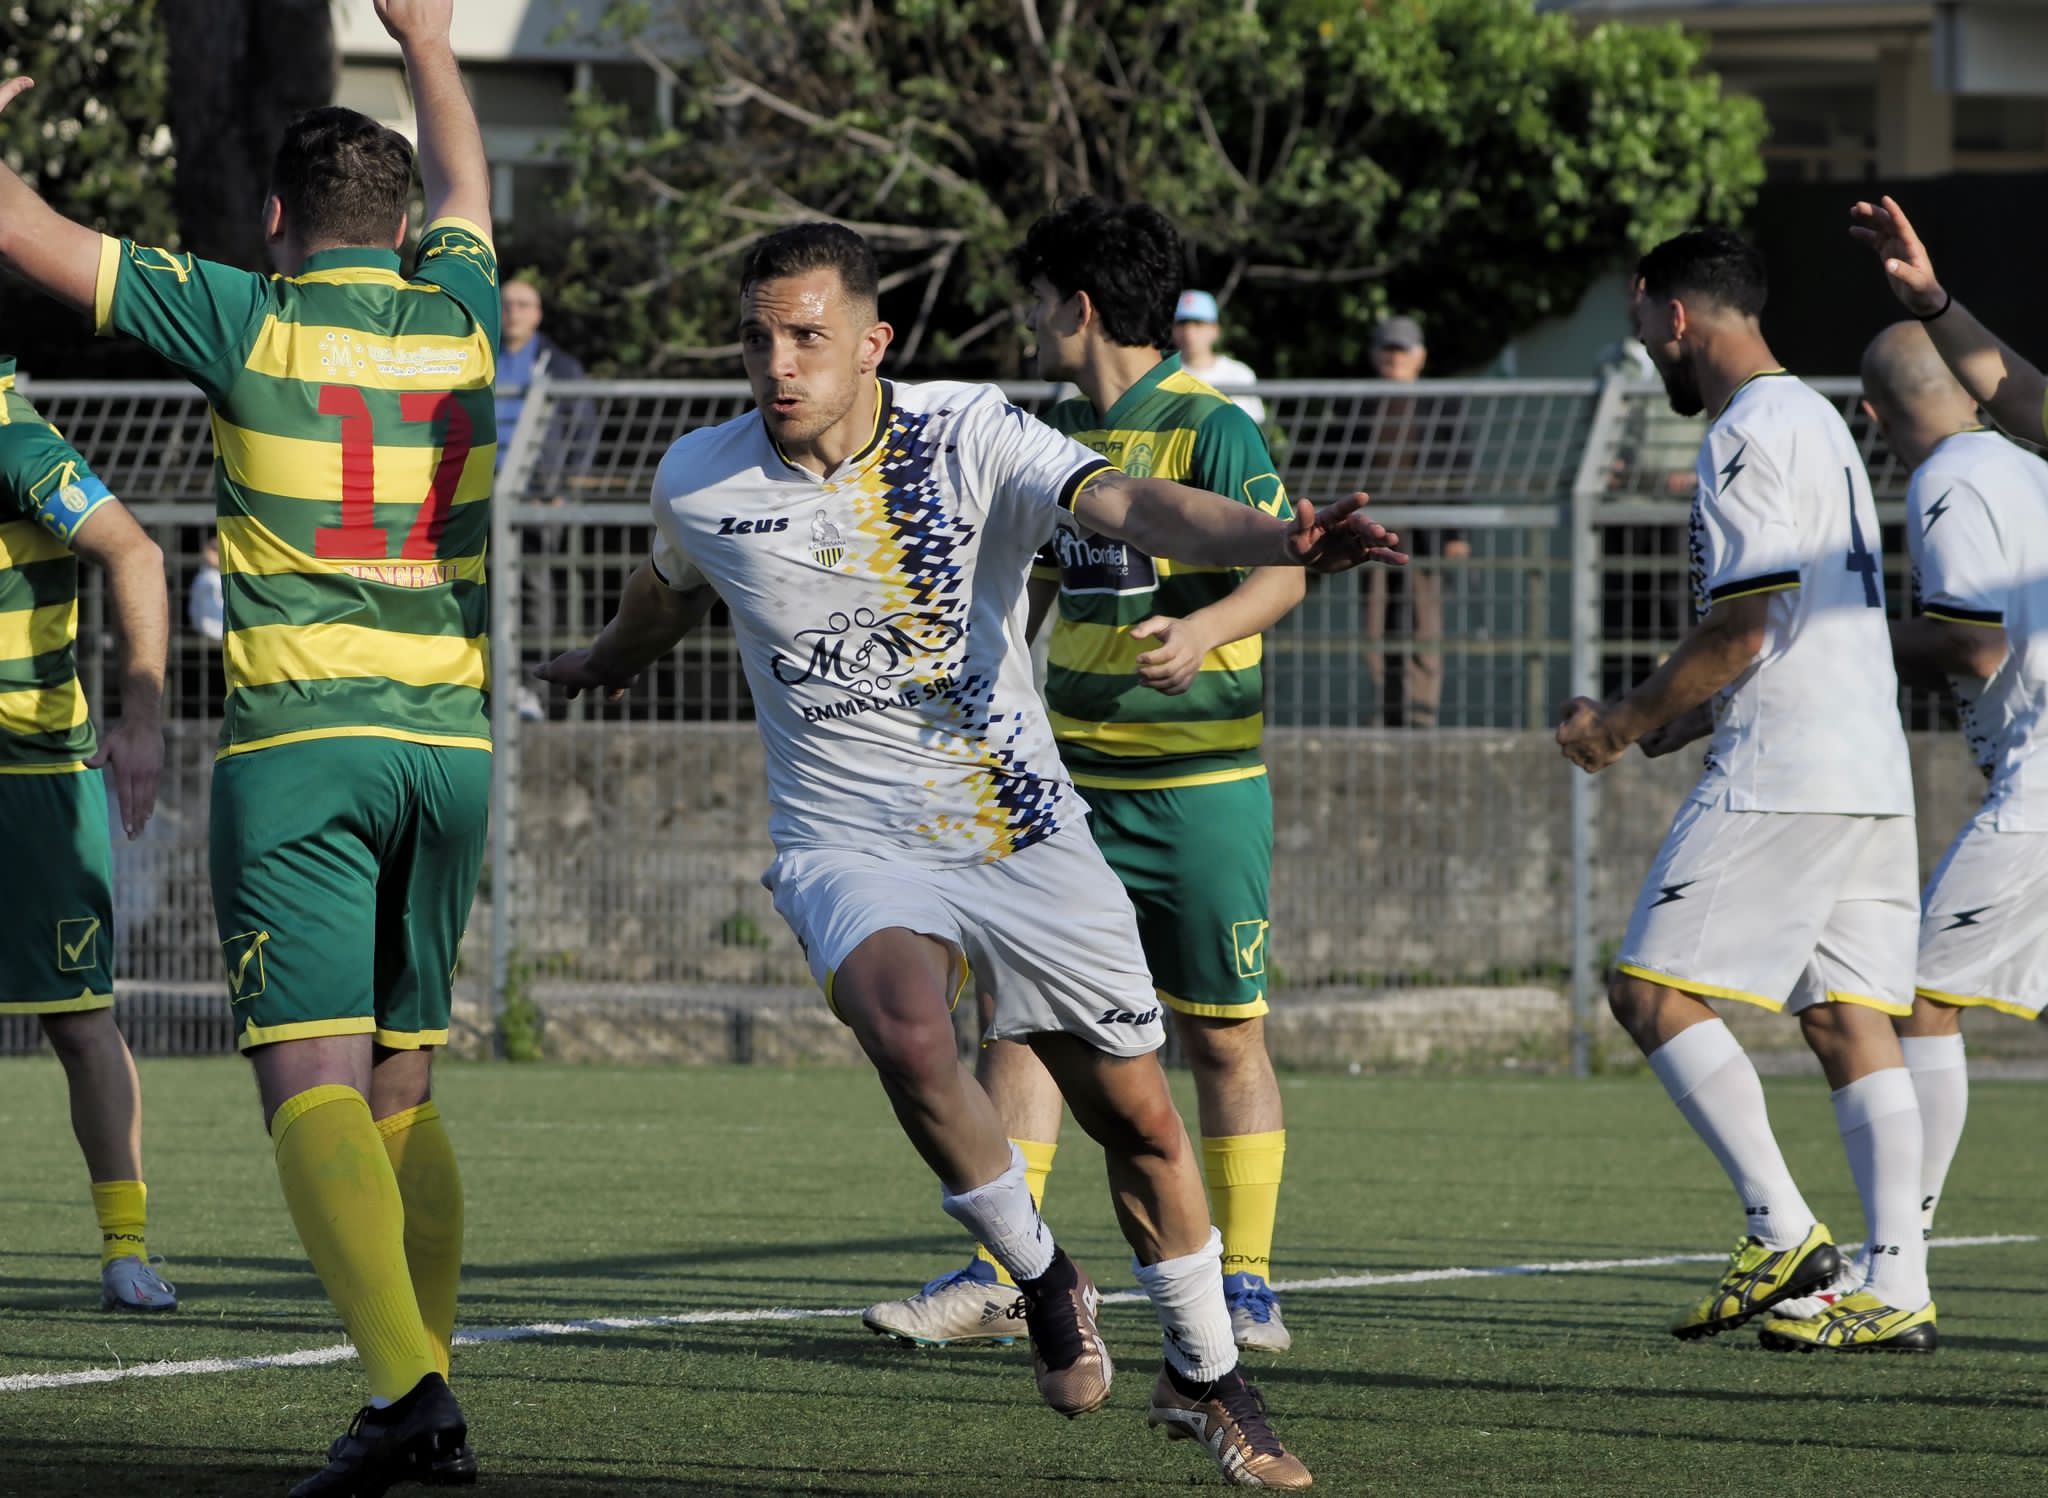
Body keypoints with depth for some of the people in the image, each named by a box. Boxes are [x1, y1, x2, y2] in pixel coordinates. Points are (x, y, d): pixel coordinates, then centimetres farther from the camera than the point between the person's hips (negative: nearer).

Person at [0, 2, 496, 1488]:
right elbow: (465, 186, 33)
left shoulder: (250, 320, -4)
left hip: (296, 741, -5)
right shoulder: (456, 318, 9)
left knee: (314, 1088, -11)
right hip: (448, 741, 5)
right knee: (404, 1089, 15)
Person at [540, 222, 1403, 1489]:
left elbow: (1129, 505, -28)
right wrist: (609, 660, 41)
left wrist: (1274, 541, -46)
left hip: (1022, 831, 0)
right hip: (849, 846, 0)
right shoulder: (700, 483, -5)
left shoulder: (970, 438, -12)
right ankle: (1041, 1279, -6)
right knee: (906, 1029, -32)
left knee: (1139, 1118, 4)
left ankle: (1206, 1375, 28)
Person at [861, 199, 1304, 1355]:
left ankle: (1248, 1289, 11)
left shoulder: (1210, 428, -10)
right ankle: (991, 1280, -2)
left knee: (1223, 1035, 1)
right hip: (1074, 783, 7)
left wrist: (1203, 630, -37)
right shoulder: (1060, 434, 12)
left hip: (1202, 783, -6)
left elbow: (1283, 572, -19)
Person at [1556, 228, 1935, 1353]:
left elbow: (1742, 631, -16)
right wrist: (1676, 725, 21)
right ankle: (1898, 1292, -1)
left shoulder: (1750, 433, -10)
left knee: (1653, 990, -7)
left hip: (1782, 775, -10)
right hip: (1868, 773, 10)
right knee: (1847, 1019, 6)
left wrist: (1621, 724, -5)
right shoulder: (1816, 420, 21)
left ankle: (1784, 1234, -11)